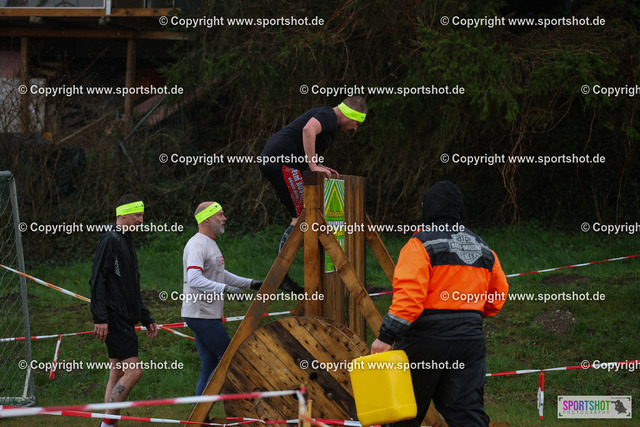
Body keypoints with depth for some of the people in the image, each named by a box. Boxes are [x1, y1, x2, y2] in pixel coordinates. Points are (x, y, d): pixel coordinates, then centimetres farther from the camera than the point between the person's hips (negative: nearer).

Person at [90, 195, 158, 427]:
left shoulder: (126, 242, 21)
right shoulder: (110, 240, -10)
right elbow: (98, 280, -16)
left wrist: (146, 318, 25)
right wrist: (100, 318, -22)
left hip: (125, 319, 10)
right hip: (114, 320, -10)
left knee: (117, 376, 9)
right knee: (133, 371, -15)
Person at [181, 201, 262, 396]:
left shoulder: (210, 243, 18)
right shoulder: (197, 245, -16)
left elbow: (221, 275, 31)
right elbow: (194, 279, -30)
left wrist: (250, 283, 27)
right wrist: (225, 289, -37)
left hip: (209, 315, 10)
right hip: (201, 314, -10)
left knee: (210, 366, 9)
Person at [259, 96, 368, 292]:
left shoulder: (328, 119, 26)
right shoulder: (328, 115, -7)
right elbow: (308, 130, -28)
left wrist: (321, 167, 15)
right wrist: (313, 165, -25)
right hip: (280, 160, -11)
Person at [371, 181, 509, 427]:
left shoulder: (420, 245, -8)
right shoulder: (483, 250, 14)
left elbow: (408, 296, -18)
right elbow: (498, 295, 23)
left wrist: (386, 336, -17)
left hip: (427, 336, -5)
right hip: (471, 337, 5)